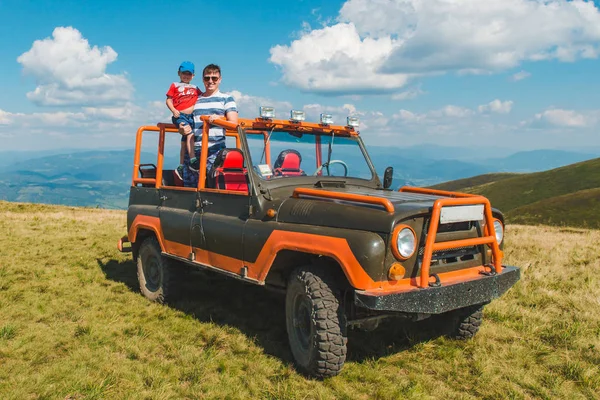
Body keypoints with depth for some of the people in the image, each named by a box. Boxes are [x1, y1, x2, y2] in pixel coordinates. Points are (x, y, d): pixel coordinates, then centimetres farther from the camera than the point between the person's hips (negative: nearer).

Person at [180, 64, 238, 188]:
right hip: (192, 151, 4)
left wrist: (219, 118, -19)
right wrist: (182, 129, -1)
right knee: (189, 186, 4)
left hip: (215, 151, -4)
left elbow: (234, 123, 0)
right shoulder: (195, 100, 20)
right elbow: (186, 122, 23)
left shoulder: (226, 99, 11)